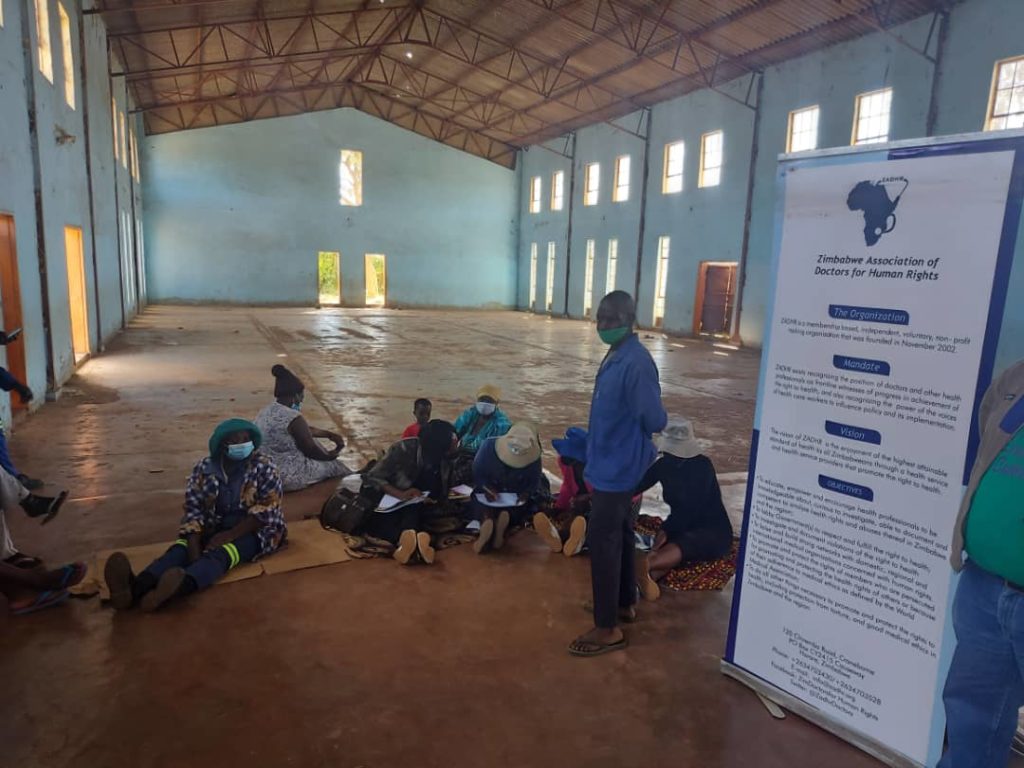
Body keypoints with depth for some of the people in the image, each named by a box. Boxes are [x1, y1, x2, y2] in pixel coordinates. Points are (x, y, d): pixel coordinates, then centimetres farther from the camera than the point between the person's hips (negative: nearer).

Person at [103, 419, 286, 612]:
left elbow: (266, 511, -15)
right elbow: (194, 509, -4)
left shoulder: (263, 467, -10)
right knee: (181, 548, -24)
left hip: (255, 531, -4)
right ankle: (135, 588, -51)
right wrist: (194, 544, -21)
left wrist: (230, 535, -23)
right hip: (215, 528, 5)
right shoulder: (204, 469, -1)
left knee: (220, 553, -34)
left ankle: (178, 589, -63)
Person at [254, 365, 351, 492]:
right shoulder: (294, 418, -24)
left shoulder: (266, 411, 6)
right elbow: (312, 451, -12)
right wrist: (332, 454, 7)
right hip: (284, 478, -9)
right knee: (333, 466, 12)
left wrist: (330, 435, 20)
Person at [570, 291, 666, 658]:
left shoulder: (636, 363, -25)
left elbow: (655, 420, -28)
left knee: (602, 541, -2)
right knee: (619, 534, 20)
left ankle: (608, 628, 10)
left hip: (618, 467, -10)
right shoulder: (615, 356, 6)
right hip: (612, 463, 10)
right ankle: (625, 602, 37)